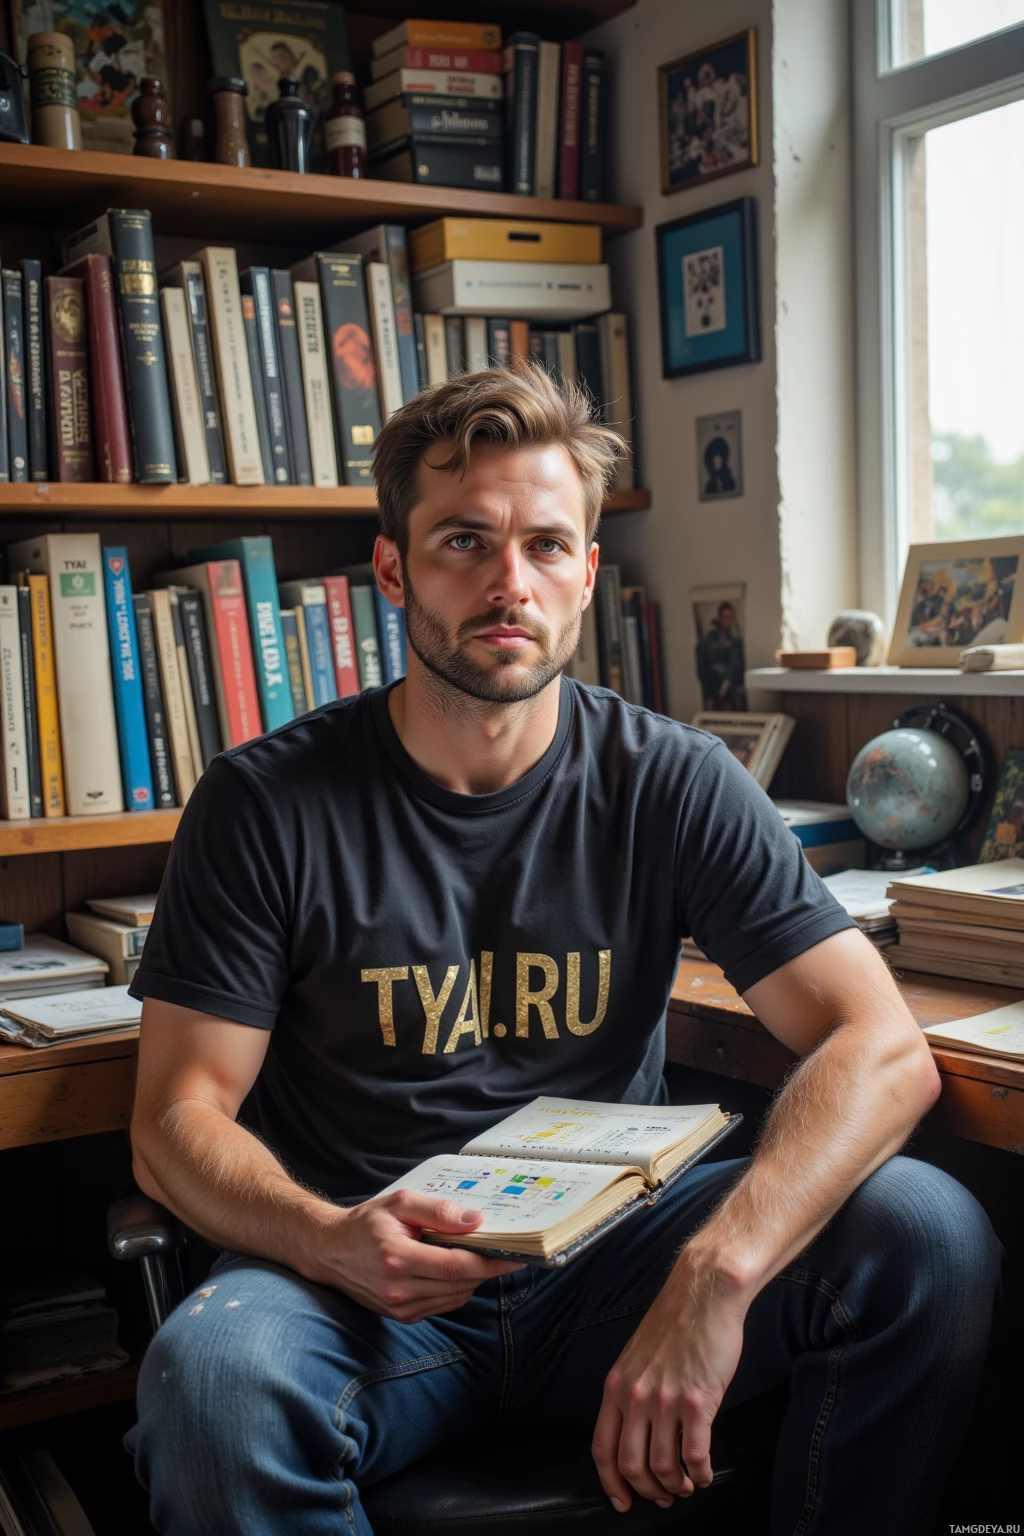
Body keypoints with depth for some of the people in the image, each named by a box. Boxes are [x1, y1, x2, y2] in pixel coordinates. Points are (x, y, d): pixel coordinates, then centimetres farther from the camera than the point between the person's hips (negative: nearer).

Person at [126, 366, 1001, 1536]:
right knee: (210, 1373, -35)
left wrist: (716, 1272, -29)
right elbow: (178, 1118, -6)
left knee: (928, 1234, -21)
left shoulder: (669, 783, -4)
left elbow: (884, 1049, -12)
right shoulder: (265, 804, -6)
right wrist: (331, 1240, -28)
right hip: (366, 1294, -1)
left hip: (605, 1265, 2)